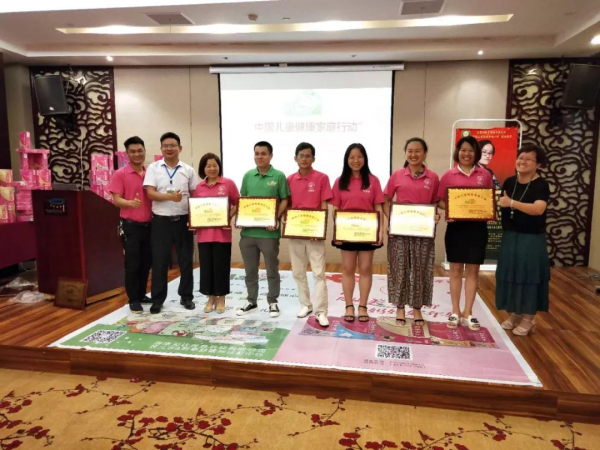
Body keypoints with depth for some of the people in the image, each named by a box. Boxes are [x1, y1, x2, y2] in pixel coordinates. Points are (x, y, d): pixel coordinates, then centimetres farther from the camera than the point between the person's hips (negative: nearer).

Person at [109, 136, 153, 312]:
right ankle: (133, 299, 12)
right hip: (130, 225, -5)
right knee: (132, 263, 1)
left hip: (149, 224, 5)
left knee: (146, 262, 12)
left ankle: (142, 294, 26)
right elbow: (116, 200, -11)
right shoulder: (120, 174, -5)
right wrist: (130, 203, -31)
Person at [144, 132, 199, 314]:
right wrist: (169, 197, -25)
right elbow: (150, 193, -8)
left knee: (186, 259, 8)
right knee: (159, 261, 4)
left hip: (183, 220, 2)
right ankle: (157, 299, 16)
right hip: (161, 221, -1)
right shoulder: (153, 168, 1)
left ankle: (186, 296, 23)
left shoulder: (188, 170, 5)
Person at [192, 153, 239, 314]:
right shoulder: (199, 187, 8)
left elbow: (237, 204, 1)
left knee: (221, 265, 4)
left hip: (222, 232, -3)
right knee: (206, 265, 9)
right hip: (204, 233, 3)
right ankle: (211, 297, 24)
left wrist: (229, 217, -12)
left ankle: (221, 298, 19)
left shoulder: (228, 184, -1)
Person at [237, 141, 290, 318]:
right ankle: (251, 301, 28)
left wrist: (276, 219, -16)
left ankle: (273, 302, 23)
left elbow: (284, 201, -3)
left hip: (269, 232, -4)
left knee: (272, 270, 8)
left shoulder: (279, 176, -3)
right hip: (248, 231, 4)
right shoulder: (248, 176, 9)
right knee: (250, 270, 14)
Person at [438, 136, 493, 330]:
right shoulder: (448, 175, 1)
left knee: (472, 270, 6)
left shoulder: (485, 175, 5)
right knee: (456, 269, 7)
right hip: (456, 226, -1)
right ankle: (455, 312, 17)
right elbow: (440, 201, 4)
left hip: (477, 226, 1)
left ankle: (468, 313, 16)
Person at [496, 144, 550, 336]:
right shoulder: (509, 182, 7)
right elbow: (502, 206, 17)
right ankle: (515, 314, 25)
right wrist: (500, 202, -4)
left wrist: (512, 202, -33)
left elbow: (538, 209, -28)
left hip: (532, 239, -6)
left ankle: (529, 319, 15)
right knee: (511, 276, 10)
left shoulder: (541, 185, -11)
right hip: (510, 237, 6)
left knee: (529, 277, 1)